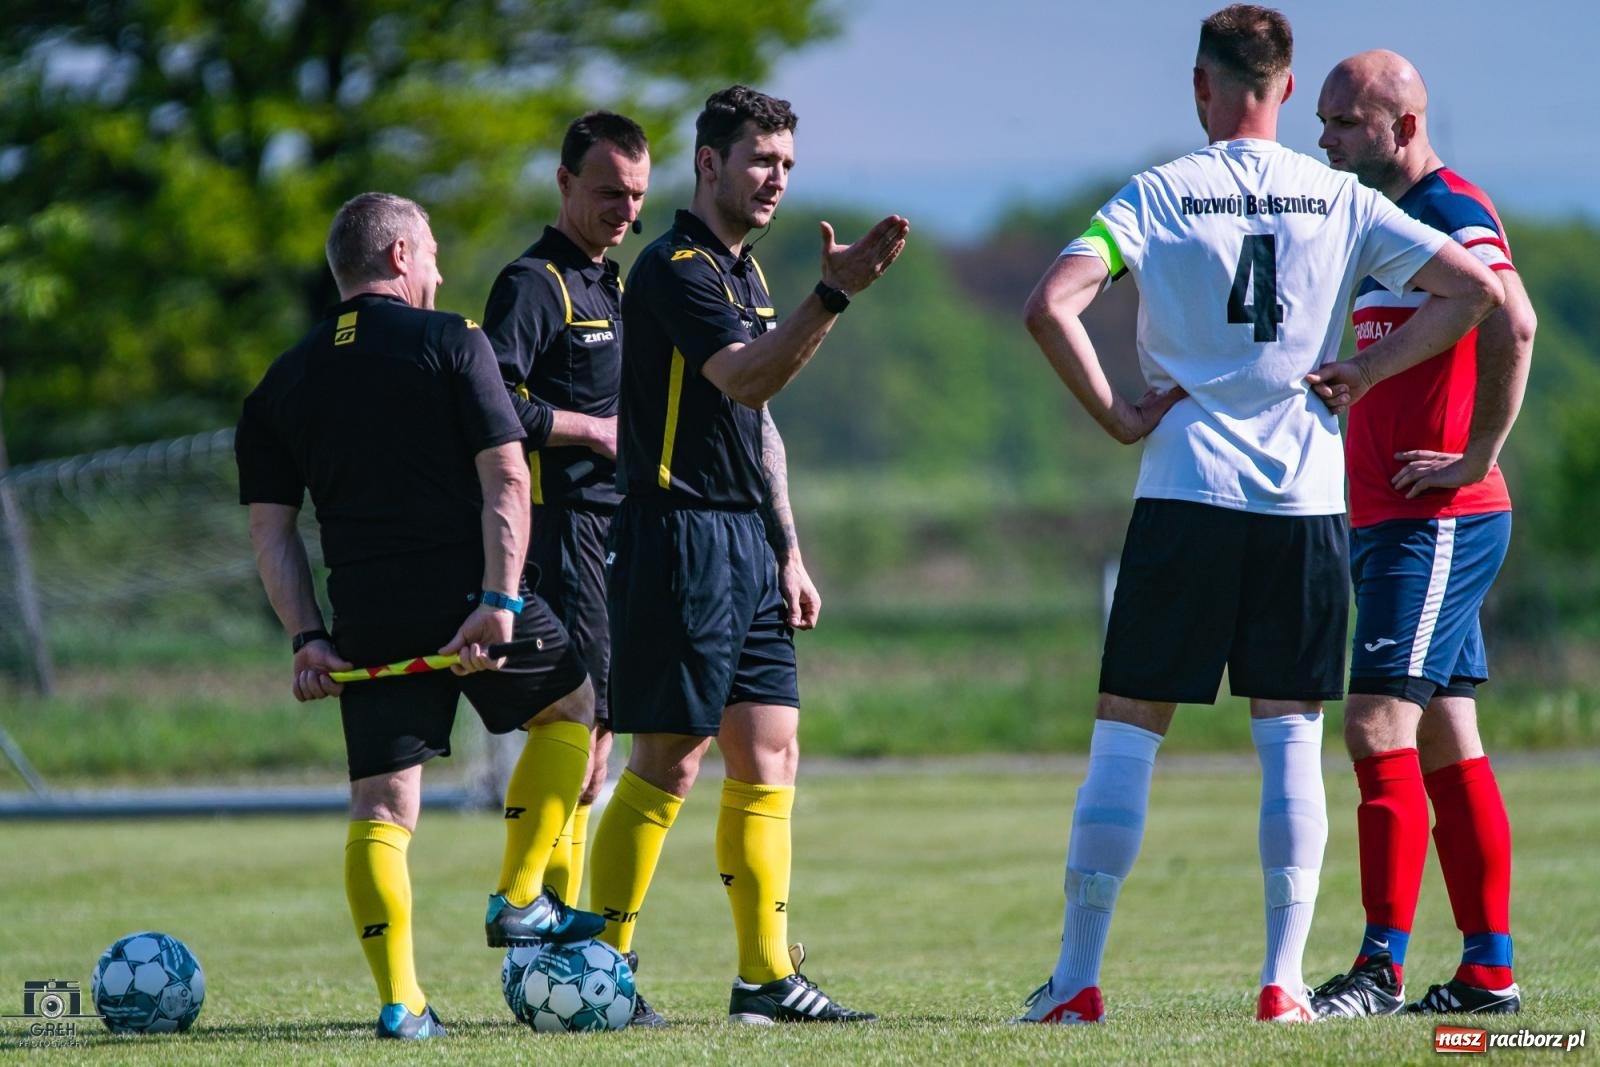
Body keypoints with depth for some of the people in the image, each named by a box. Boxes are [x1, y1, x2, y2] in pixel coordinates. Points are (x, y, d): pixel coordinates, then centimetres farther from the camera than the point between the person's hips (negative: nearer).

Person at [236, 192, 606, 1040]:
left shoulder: (284, 382, 12)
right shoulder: (450, 342, 0)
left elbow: (270, 528, 6)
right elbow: (506, 478, -10)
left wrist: (306, 637, 5)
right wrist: (498, 601, -12)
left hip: (367, 621, 3)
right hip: (465, 592, -3)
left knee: (380, 807, 4)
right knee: (569, 707, 23)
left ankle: (399, 1001, -5)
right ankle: (519, 900, 19)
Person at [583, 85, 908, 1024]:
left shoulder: (745, 273, 19)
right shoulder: (676, 268, -11)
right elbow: (744, 379, -27)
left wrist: (789, 550, 20)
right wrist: (835, 293, -35)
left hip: (747, 542, 9)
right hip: (680, 536, -9)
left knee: (769, 757, 6)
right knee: (669, 764, -7)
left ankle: (767, 975, 7)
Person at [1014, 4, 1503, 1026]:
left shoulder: (1157, 195, -2)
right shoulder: (1341, 201, 5)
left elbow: (1052, 306, -14)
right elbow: (1474, 289, 3)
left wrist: (1115, 414, -4)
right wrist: (1364, 373, 5)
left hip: (1187, 490, -2)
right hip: (1310, 499, 2)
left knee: (1128, 727, 4)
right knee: (1291, 738, 5)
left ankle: (1078, 977, 3)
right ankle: (1284, 980, 0)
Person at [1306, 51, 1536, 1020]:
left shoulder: (1453, 214, -13)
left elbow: (1512, 326, -30)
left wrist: (1476, 459, -24)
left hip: (1438, 520, -10)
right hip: (1386, 521, 10)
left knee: (1379, 727, -13)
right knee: (1445, 745, 9)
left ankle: (1383, 969, -14)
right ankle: (1490, 969, 11)